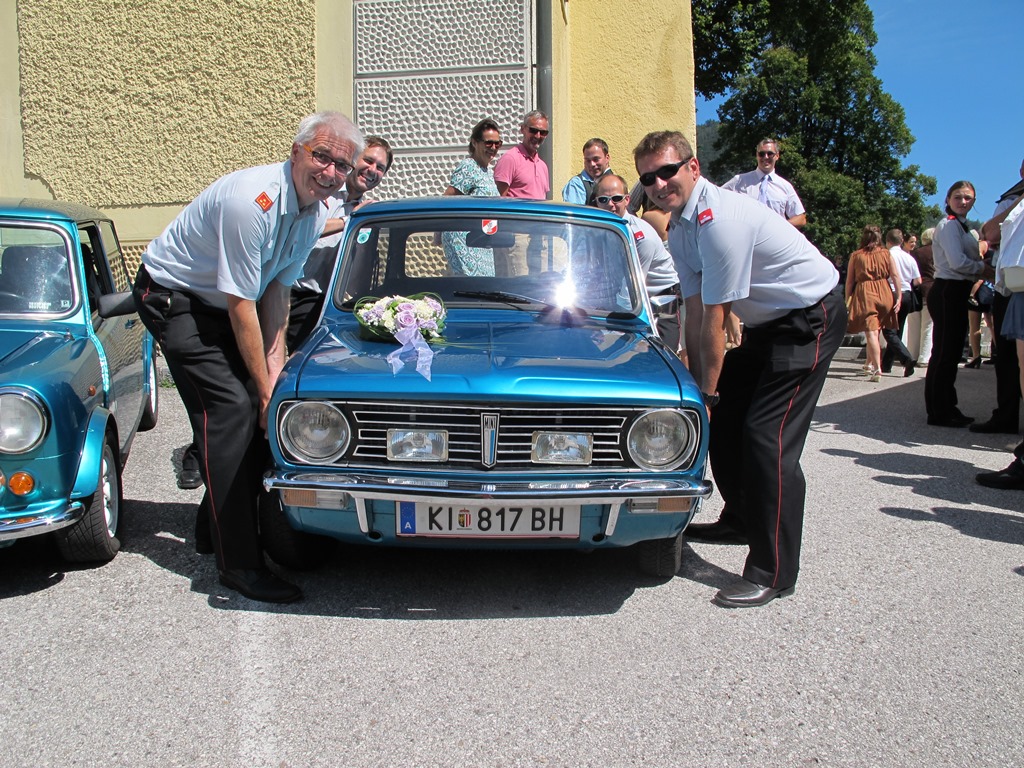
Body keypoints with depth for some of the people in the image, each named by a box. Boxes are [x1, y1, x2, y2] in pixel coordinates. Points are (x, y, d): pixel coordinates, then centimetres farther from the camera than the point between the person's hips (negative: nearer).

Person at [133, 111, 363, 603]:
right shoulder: (252, 199, -31)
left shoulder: (316, 211, -4)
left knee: (249, 410, 7)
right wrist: (266, 385, -20)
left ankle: (214, 529, 25)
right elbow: (241, 305, -27)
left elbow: (278, 286, 5)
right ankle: (237, 563, -14)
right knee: (231, 407, -19)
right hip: (173, 298, -9)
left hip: (219, 302, 9)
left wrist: (276, 356, -4)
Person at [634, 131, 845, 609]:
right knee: (724, 418, 12)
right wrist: (697, 386, -2)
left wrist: (708, 393, -17)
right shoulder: (680, 227, 2)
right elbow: (693, 314, 1)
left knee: (768, 435, -16)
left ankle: (774, 573, -7)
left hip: (811, 315, -10)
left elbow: (714, 320, -24)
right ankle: (740, 521, 31)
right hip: (768, 322, 10)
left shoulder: (720, 219, -28)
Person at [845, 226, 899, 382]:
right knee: (876, 331, 18)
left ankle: (877, 369, -19)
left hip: (864, 294, -2)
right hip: (884, 294, 2)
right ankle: (870, 364, 29)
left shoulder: (855, 256, 4)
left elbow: (849, 281, 4)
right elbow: (895, 276, 0)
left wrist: (847, 300, 10)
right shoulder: (886, 253, 8)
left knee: (871, 332, -8)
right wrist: (898, 296, 1)